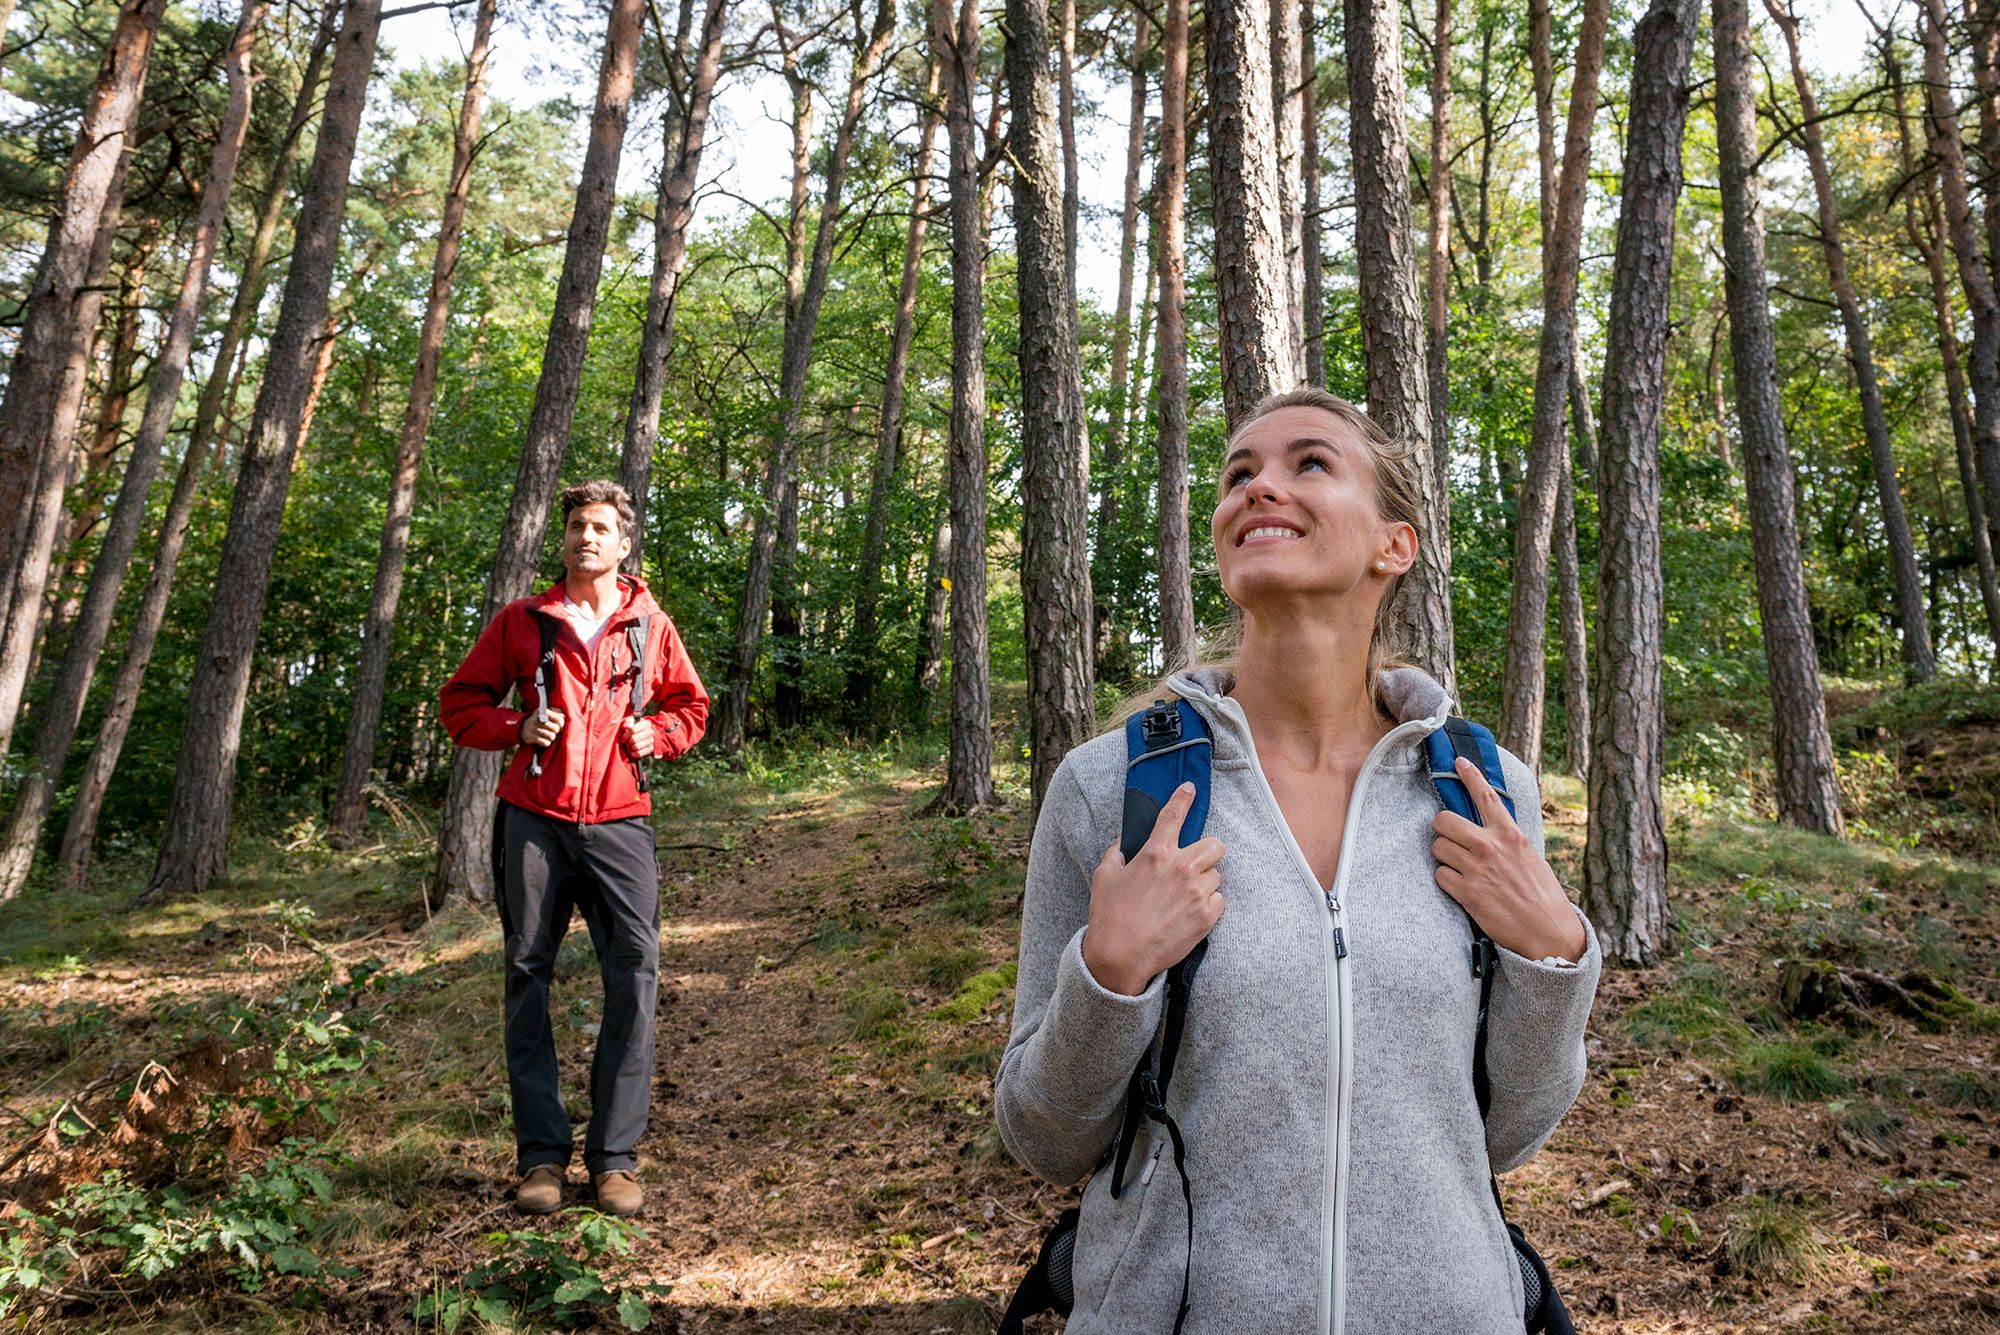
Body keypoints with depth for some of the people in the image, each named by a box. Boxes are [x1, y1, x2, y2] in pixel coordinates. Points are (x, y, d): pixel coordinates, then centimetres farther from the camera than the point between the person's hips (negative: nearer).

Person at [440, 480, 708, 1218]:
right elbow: (460, 700, 13)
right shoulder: (522, 621, 9)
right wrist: (516, 728, -6)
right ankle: (541, 1156, 11)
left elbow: (690, 704, 23)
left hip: (619, 823, 0)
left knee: (634, 974, -7)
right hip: (534, 819, 0)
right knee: (528, 976, 2)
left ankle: (614, 1157, 2)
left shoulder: (650, 625, 11)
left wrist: (658, 733, 1)